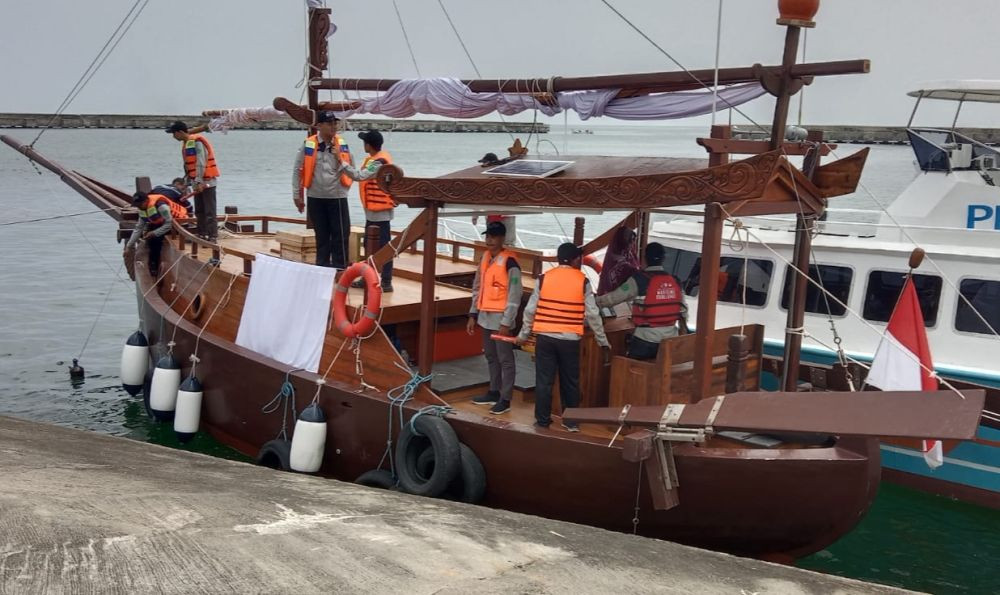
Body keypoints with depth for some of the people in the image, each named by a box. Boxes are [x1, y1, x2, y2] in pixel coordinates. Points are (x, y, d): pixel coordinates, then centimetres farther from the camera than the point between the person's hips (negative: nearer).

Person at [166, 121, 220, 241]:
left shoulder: (196, 142, -16)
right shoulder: (185, 143, 14)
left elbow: (201, 163, -21)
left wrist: (199, 182, -23)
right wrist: (187, 182, 19)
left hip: (207, 181, -10)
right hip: (198, 182, 10)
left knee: (209, 211, -9)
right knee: (199, 211, 14)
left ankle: (212, 236, -9)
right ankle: (202, 234, 22)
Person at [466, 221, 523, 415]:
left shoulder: (509, 262, -14)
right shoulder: (485, 257, 10)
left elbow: (515, 295, -15)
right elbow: (477, 288, 16)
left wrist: (506, 323, -17)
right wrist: (473, 315, 13)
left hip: (500, 318, -8)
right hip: (485, 317, 8)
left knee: (505, 359, 0)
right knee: (491, 357, 17)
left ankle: (505, 399, 5)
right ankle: (494, 392, 28)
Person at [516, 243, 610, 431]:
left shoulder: (544, 278, 0)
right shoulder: (582, 281, -2)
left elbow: (530, 309, 2)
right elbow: (592, 314, -1)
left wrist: (523, 335, 16)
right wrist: (604, 343, 8)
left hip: (545, 337, 1)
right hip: (570, 340, 0)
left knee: (544, 380, 9)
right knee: (570, 381, 12)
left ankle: (542, 419, 15)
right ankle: (571, 421, 18)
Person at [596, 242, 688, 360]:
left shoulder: (639, 280, -12)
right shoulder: (675, 281, 4)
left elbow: (613, 298, -6)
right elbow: (683, 311, 11)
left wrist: (595, 301, 10)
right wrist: (684, 331, 25)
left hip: (646, 339, -5)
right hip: (670, 339, 5)